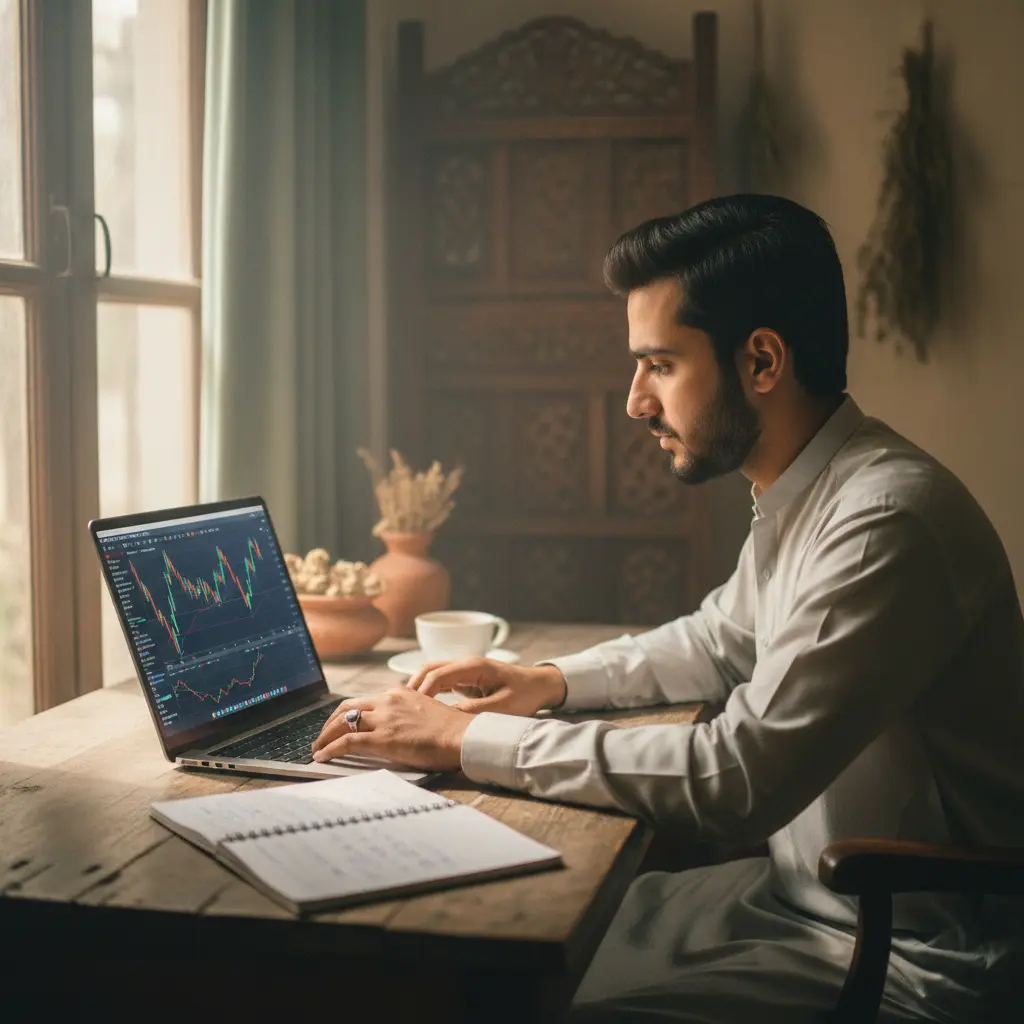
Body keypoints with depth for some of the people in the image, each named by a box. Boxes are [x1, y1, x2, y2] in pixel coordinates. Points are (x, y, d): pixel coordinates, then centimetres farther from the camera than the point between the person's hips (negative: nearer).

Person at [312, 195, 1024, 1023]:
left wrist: (466, 738, -22)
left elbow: (733, 782, -30)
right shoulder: (801, 500, 4)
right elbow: (718, 642, 23)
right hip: (802, 893, 9)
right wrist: (555, 681, 6)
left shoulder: (887, 522, -27)